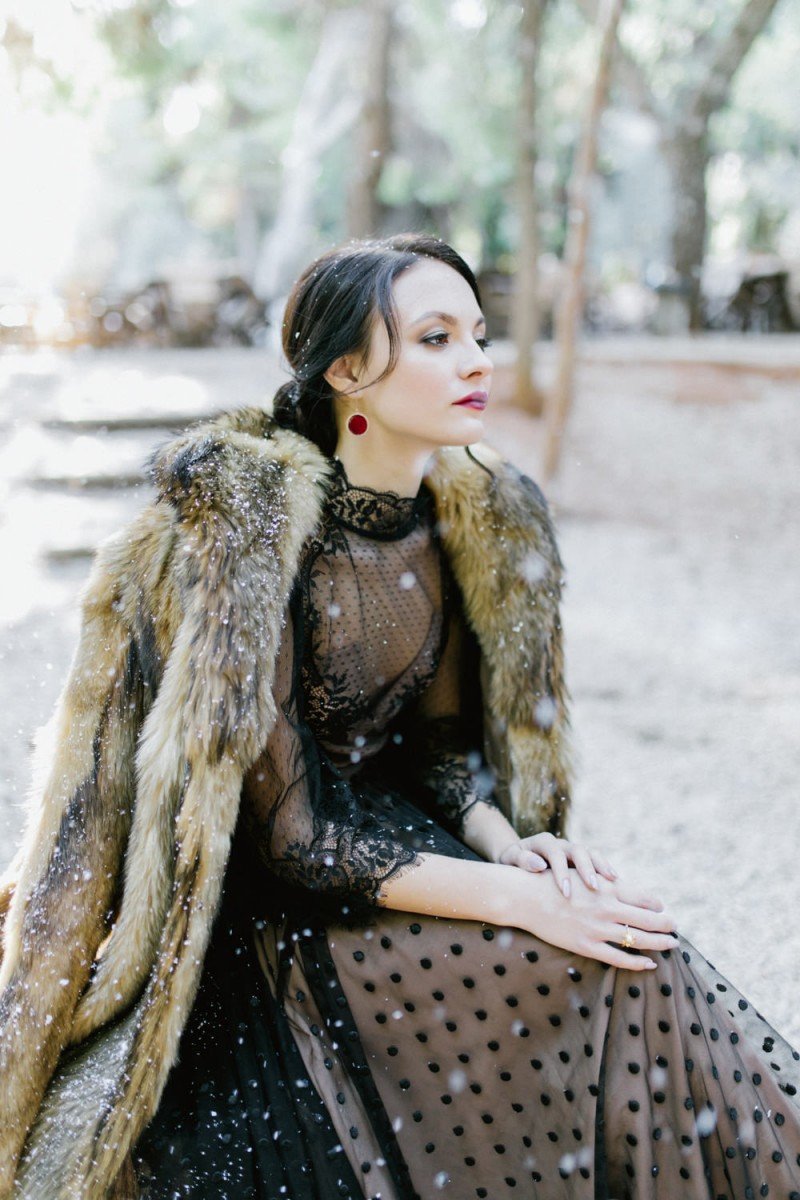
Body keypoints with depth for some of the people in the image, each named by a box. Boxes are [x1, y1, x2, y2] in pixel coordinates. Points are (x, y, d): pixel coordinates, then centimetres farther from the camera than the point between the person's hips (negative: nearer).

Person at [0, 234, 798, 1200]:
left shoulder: (469, 520, -1)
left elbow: (442, 741, 10)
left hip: (391, 825, 7)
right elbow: (287, 834, -21)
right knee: (614, 982, -21)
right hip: (271, 913, -6)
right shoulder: (243, 532, -22)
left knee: (634, 955, -15)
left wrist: (508, 843, -11)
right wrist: (517, 898, -25)